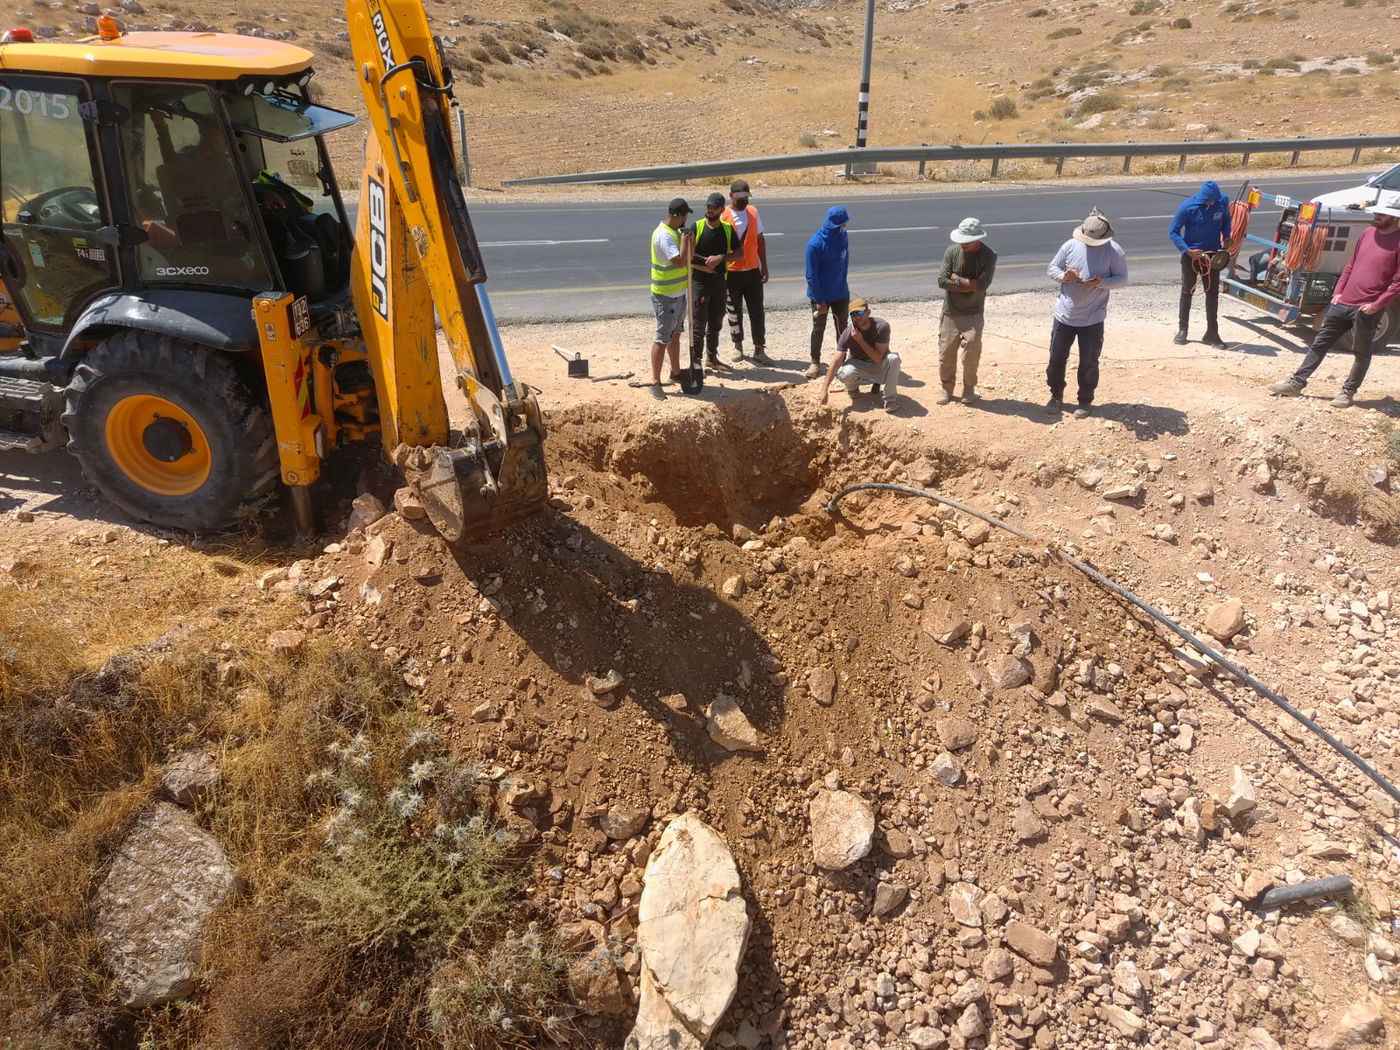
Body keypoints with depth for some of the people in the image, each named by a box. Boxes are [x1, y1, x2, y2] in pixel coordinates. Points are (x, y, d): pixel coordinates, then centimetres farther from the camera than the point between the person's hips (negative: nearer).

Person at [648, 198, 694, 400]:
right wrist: (684, 240, -20)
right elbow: (680, 261, -30)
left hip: (678, 293, 10)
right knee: (662, 339, -6)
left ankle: (676, 372, 37)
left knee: (675, 335, 21)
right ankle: (655, 383, -1)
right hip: (665, 296, -10)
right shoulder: (664, 235, -22)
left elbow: (686, 259, 20)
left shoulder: (674, 232, 9)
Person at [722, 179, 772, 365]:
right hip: (732, 272, -3)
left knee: (757, 311, 2)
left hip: (753, 271, 3)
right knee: (735, 312, 10)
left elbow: (760, 239, 11)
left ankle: (759, 350, 7)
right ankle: (738, 346, 25)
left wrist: (764, 265, 8)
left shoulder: (753, 212, 5)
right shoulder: (723, 216, -8)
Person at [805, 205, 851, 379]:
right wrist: (819, 300, -17)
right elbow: (811, 275, -18)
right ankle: (815, 363, 22)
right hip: (820, 295, -5)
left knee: (842, 329, 13)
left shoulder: (843, 236, -4)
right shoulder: (816, 243, -20)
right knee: (818, 329, 9)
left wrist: (842, 284, 12)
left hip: (841, 294, 5)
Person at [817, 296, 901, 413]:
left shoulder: (882, 326, -25)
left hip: (880, 365, 0)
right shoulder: (847, 333, -23)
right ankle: (853, 386, 6)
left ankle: (891, 398, -14)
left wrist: (860, 340, -37)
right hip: (859, 365, 1)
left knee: (894, 358, -35)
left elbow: (878, 358, -28)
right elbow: (836, 362, -28)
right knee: (844, 374, -34)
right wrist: (824, 390, -37)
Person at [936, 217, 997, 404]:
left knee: (971, 353, -7)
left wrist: (957, 278, -14)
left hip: (973, 314, -2)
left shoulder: (989, 256, -9)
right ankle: (947, 389, 24)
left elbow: (981, 286, -20)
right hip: (950, 313, 2)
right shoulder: (952, 251, -5)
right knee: (946, 353, 7)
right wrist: (969, 285, -15)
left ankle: (969, 388, 14)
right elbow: (942, 281, -12)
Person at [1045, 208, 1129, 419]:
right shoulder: (1070, 245, -4)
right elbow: (1051, 268, 4)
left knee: (1089, 362, 7)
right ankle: (1056, 396, 30)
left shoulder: (1114, 251, -10)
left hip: (1093, 319, -2)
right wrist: (1063, 276, -18)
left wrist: (1100, 283, -24)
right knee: (1056, 358, 10)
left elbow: (1122, 278, -6)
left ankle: (1085, 401, 24)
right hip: (1064, 315, 3)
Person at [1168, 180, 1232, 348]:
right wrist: (1187, 250, -20)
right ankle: (1182, 330, 16)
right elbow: (1173, 232, -12)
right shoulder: (1188, 207, -18)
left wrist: (1226, 236, -2)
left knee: (1213, 292, 3)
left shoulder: (1223, 201, -8)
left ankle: (1212, 333, 9)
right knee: (1187, 292, 6)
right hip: (1191, 255, -3)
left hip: (1212, 254, 3)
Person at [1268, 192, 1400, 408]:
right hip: (1343, 302, 6)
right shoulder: (1367, 234, 10)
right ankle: (1297, 383, 14)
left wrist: (1377, 305, -15)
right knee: (1320, 343, 9)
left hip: (1368, 310, -6)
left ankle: (1348, 392, 16)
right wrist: (1338, 291, 9)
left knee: (1361, 353, 5)